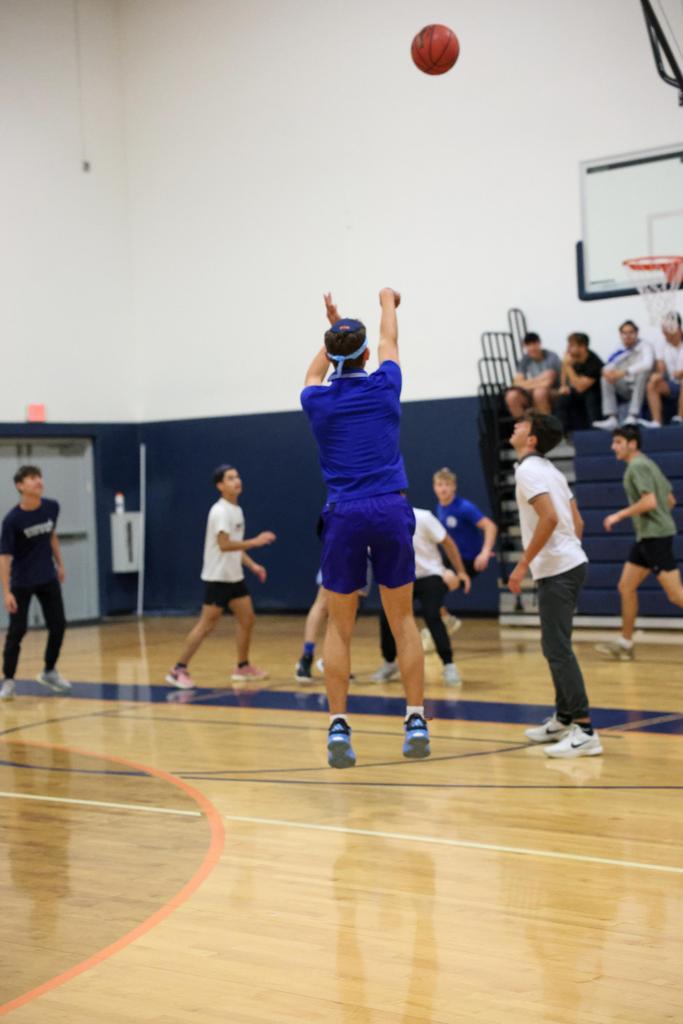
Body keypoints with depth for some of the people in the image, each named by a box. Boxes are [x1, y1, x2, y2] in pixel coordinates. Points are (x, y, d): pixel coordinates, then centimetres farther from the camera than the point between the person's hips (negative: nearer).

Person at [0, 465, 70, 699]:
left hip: (48, 579, 5)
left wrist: (59, 564, 17)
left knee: (58, 625, 5)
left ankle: (49, 672, 24)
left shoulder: (52, 507, -6)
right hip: (21, 582, -5)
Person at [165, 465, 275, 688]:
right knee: (206, 625, -8)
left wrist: (252, 565, 12)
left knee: (247, 619, 8)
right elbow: (224, 545, -26)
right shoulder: (220, 511, -16)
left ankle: (243, 667, 18)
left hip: (234, 577, 9)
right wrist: (255, 542, -27)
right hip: (217, 577, -9)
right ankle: (179, 670, -2)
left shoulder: (237, 510, 12)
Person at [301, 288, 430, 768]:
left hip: (344, 517, 0)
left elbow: (314, 376, 31)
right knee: (403, 620, 9)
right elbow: (390, 341, 25)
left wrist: (333, 329, 47)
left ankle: (338, 727, -2)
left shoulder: (317, 400, 4)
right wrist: (387, 300, 45)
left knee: (339, 626, 6)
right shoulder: (384, 386, 2)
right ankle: (416, 721, 6)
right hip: (391, 512, 0)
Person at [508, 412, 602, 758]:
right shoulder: (548, 470, 17)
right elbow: (577, 521, 18)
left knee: (558, 649, -11)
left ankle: (584, 730, -13)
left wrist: (522, 565, -19)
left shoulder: (528, 470, -11)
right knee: (554, 646, 17)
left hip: (557, 570, -10)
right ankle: (563, 719, 25)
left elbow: (549, 518, -23)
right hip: (570, 562, 10)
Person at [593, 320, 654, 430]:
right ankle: (612, 418, -29)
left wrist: (623, 372, -37)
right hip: (625, 390, 4)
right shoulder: (619, 351, 4)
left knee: (642, 372, -33)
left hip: (641, 387, -4)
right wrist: (607, 372, -25)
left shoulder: (644, 346, -10)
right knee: (606, 378, -17)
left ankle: (633, 416, -38)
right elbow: (608, 366, 2)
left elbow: (647, 364, -29)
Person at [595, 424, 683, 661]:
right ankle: (625, 644, 15)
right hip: (647, 536, 10)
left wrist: (619, 515, -16)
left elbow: (649, 501, -23)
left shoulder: (637, 466, -12)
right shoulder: (648, 464, 17)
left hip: (655, 536, -10)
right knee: (626, 587, 11)